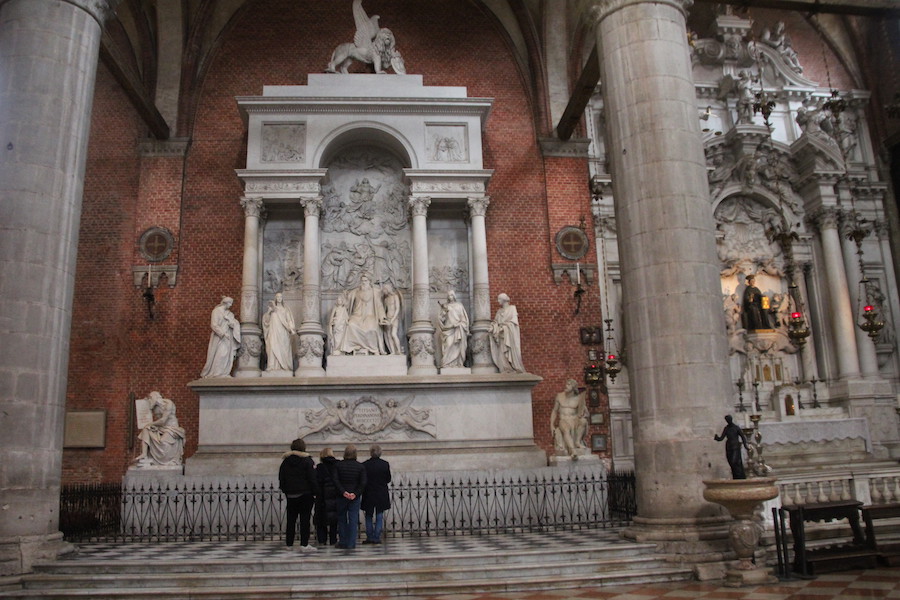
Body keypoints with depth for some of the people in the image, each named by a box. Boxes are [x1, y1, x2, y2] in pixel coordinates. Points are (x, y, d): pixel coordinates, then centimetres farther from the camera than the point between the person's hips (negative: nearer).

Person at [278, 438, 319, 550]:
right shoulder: (307, 460, -7)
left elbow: (281, 478, 10)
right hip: (305, 494, -4)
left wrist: (285, 490, 18)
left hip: (291, 495, 4)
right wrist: (315, 492, -5)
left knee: (291, 519, 12)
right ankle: (304, 544, -5)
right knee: (305, 519, -2)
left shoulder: (286, 461, 7)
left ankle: (289, 543, 17)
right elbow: (312, 479, -10)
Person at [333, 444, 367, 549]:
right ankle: (351, 544, 3)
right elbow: (363, 483, -9)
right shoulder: (360, 466, -2)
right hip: (355, 497, 0)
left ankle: (342, 542, 14)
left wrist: (343, 492, -13)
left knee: (342, 518, 13)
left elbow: (335, 480, -10)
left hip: (342, 496, 0)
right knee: (353, 519, 4)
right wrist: (356, 493, -11)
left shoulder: (338, 465, -2)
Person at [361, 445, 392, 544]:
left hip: (368, 494, 0)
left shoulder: (364, 465, -9)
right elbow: (388, 479, 1)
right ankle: (377, 537, 6)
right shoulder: (385, 464, -7)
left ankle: (370, 537, 13)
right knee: (379, 516, 8)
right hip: (381, 494, 0)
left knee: (369, 517, 13)